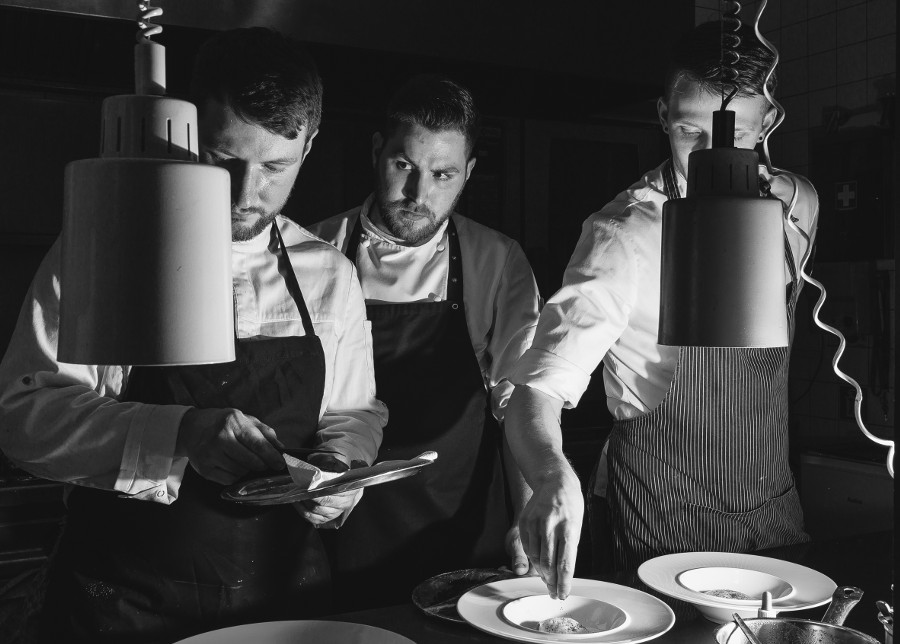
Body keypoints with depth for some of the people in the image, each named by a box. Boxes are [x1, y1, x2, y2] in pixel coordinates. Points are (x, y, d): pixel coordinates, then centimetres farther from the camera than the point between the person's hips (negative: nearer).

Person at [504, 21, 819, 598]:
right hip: (657, 522, -5)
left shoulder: (797, 205, -3)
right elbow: (540, 387, -30)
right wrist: (553, 475, -49)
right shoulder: (623, 236, -21)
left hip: (774, 506, 6)